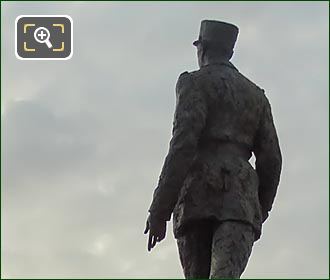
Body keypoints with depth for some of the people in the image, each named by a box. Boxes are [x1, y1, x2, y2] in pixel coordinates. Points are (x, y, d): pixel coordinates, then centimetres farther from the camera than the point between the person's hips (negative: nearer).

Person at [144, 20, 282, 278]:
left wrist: (159, 211, -11)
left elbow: (183, 144, -8)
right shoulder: (256, 95, 24)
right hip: (239, 200, 3)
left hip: (199, 197, -3)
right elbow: (271, 159, 17)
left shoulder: (197, 83, 7)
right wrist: (260, 212, 25)